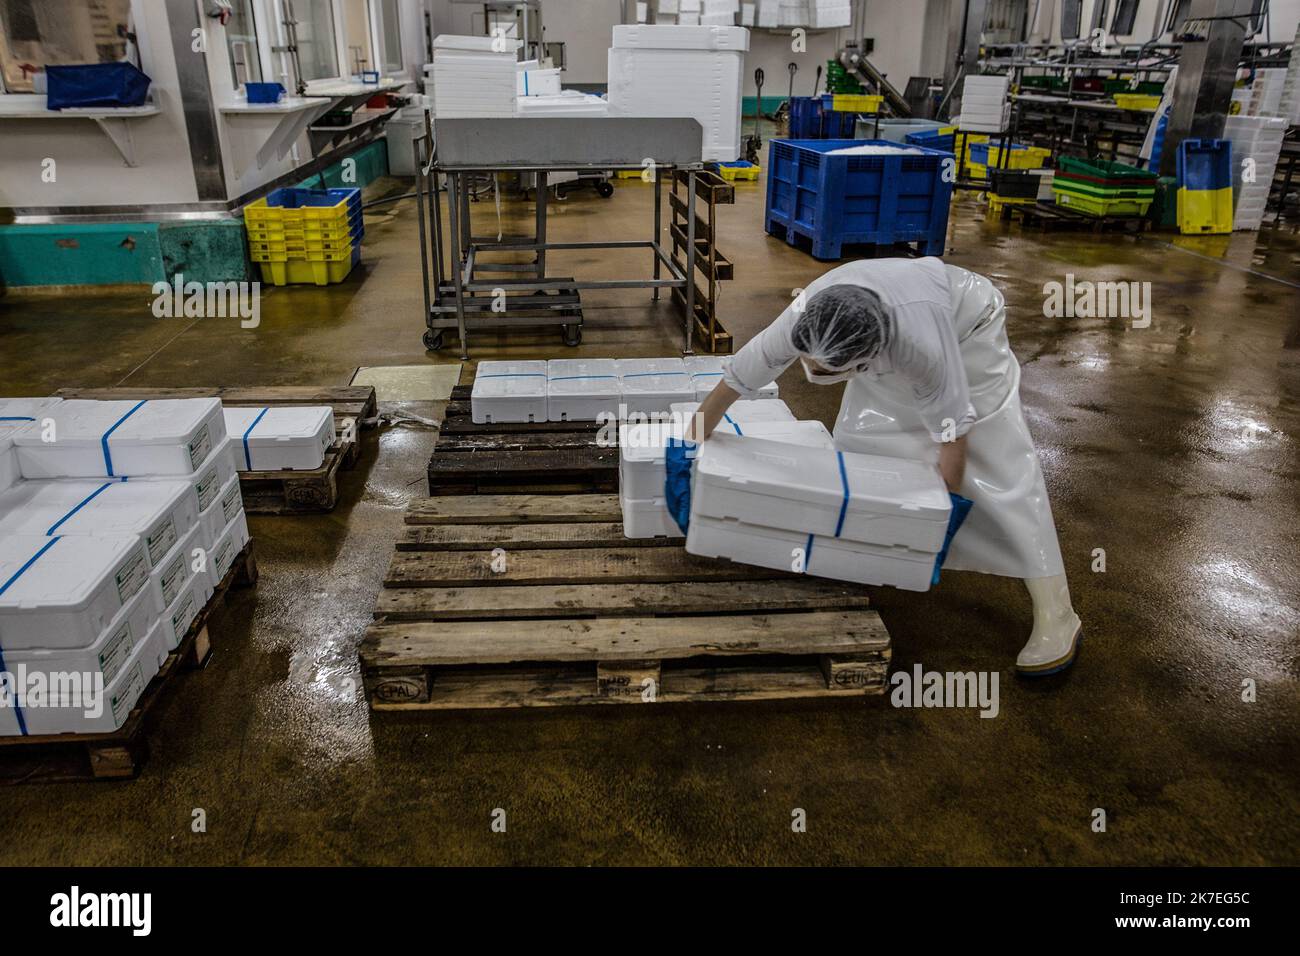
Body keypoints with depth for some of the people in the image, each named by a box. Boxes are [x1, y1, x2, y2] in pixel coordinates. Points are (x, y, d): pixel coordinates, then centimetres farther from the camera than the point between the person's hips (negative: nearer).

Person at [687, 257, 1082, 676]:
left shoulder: (921, 342, -47)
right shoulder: (801, 321, -35)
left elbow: (952, 430, -34)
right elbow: (736, 379, -24)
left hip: (966, 328, -5)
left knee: (998, 465, -11)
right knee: (859, 441, 0)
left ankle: (1055, 615, -9)